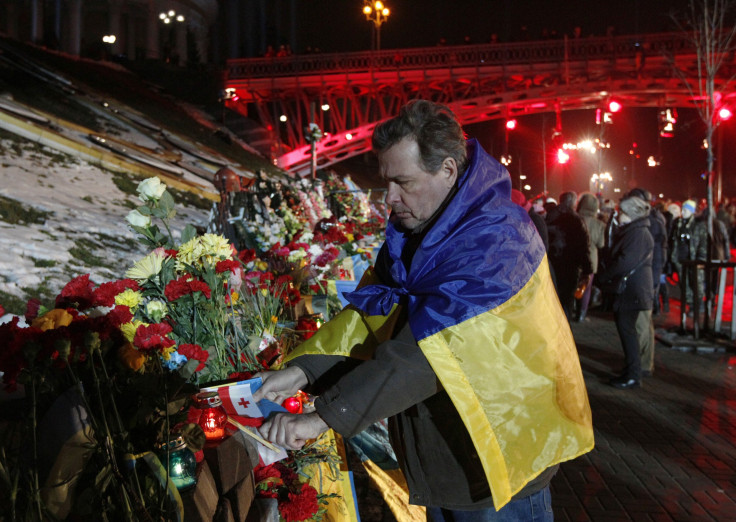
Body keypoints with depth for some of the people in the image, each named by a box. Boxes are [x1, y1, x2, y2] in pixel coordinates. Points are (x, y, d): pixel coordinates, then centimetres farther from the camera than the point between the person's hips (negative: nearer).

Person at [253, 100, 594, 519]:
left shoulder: (495, 238, -26)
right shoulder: (411, 233, 3)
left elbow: (427, 350, -33)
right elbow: (368, 313, 0)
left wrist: (323, 416, -33)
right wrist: (303, 370, -14)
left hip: (497, 466, -7)